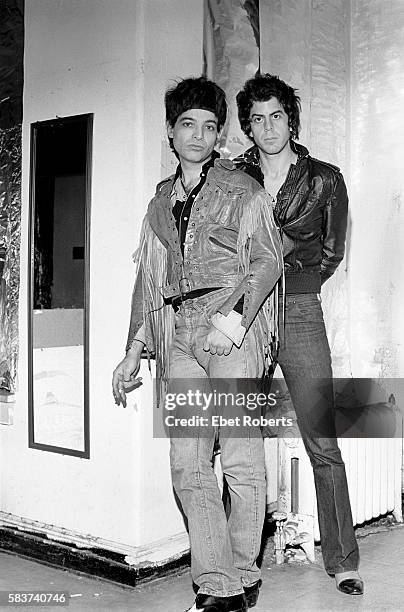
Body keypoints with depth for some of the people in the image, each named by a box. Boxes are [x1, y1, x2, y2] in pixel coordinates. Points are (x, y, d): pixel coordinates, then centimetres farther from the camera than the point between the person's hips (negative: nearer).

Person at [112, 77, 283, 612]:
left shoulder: (244, 190, 8)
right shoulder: (161, 200, 22)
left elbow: (267, 259, -2)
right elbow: (149, 277, 22)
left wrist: (236, 316, -18)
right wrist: (135, 349, 17)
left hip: (232, 325, -4)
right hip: (177, 333, 5)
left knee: (241, 460, -5)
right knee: (188, 463, -1)